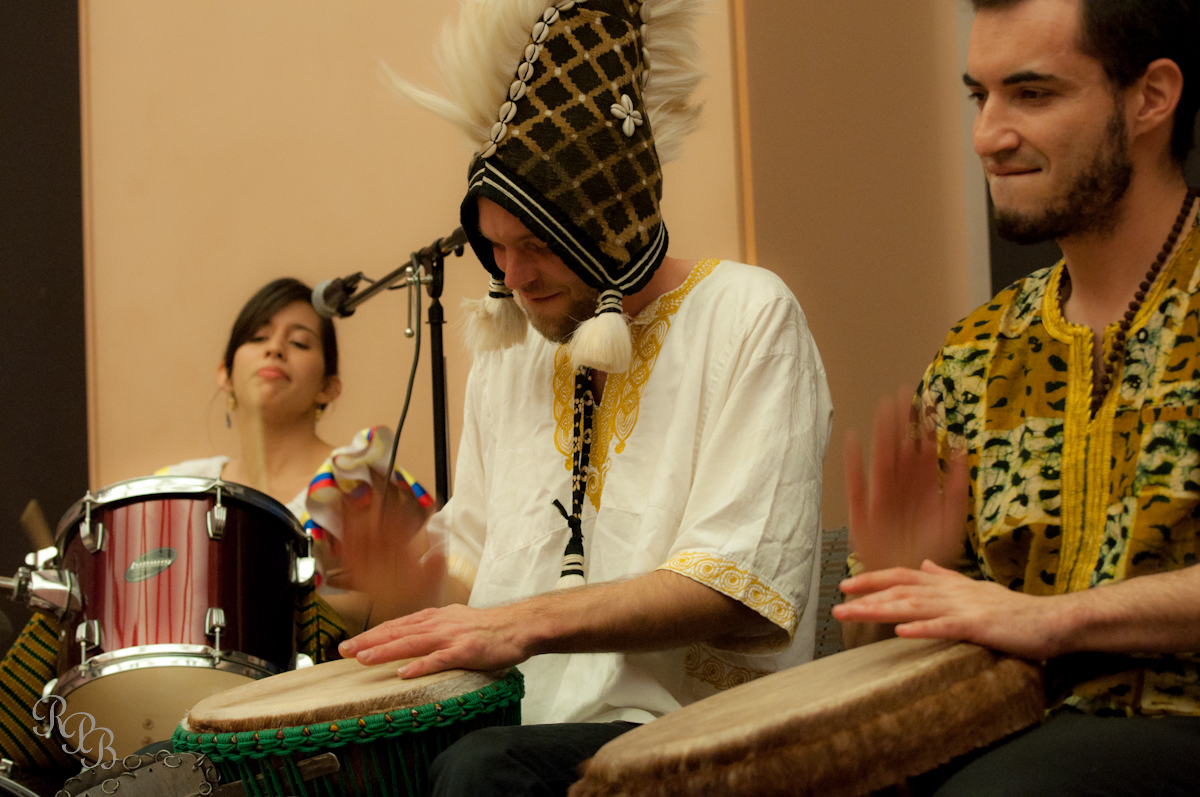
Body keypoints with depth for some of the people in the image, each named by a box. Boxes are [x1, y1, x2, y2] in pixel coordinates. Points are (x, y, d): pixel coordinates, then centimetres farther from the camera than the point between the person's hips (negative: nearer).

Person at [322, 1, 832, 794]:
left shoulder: (746, 318, -6)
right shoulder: (509, 354, 15)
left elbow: (742, 588, -15)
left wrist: (526, 623, -24)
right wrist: (421, 574, -2)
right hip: (525, 723, 6)